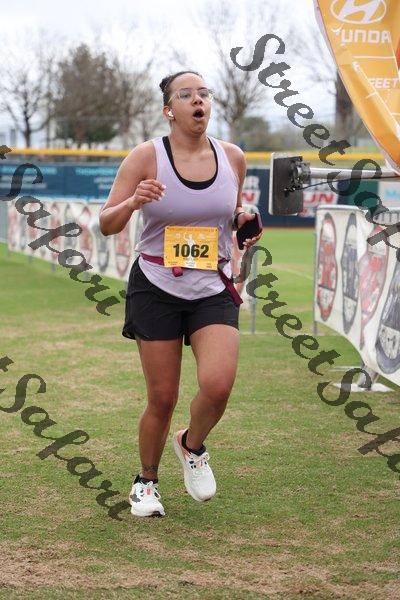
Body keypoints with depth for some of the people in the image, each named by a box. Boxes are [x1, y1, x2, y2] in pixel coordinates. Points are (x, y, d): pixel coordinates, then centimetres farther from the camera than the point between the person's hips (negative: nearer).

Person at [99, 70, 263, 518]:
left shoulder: (233, 158, 3)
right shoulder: (146, 157, -7)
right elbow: (107, 224, -7)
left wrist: (243, 221, -2)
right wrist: (134, 201, -27)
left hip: (214, 290, 2)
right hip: (157, 289, -2)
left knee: (217, 385, -19)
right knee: (162, 399, 1)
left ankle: (192, 445, 15)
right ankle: (146, 482, 27)